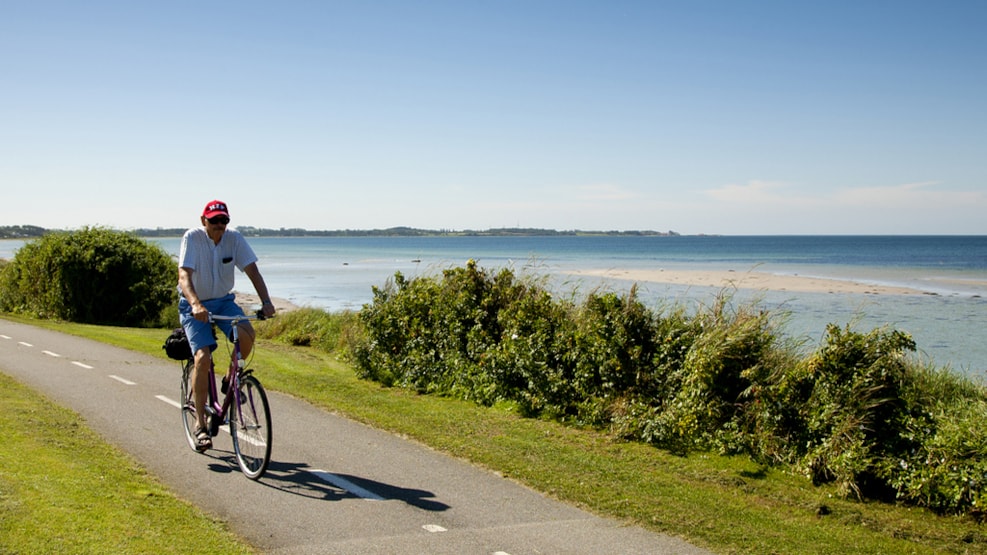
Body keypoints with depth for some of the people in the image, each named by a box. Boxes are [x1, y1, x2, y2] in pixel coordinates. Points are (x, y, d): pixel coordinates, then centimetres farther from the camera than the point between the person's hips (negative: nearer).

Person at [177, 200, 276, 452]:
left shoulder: (235, 239, -9)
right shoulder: (192, 238, -18)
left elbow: (252, 271, -13)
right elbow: (184, 275, -29)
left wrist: (266, 301, -30)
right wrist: (196, 304, -47)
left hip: (223, 300, 3)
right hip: (194, 305, -3)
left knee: (247, 334, -26)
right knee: (202, 357, -20)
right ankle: (200, 423, -10)